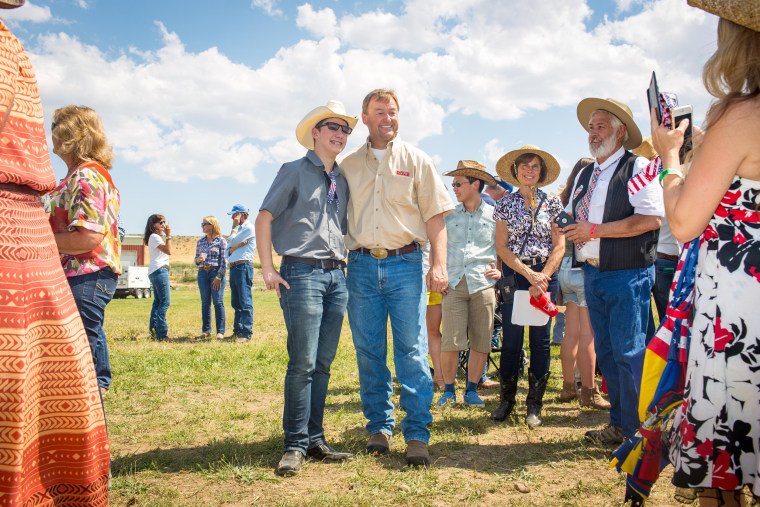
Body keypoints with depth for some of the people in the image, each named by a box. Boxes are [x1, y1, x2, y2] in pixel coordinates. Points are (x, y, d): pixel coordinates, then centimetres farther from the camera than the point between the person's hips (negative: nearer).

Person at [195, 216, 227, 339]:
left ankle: (220, 331, -3)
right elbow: (196, 261, 19)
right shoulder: (200, 242, 15)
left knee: (218, 302, -8)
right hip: (202, 273, 5)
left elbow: (224, 260, -5)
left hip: (216, 272, -5)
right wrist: (198, 260, -5)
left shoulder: (221, 241, 0)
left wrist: (219, 276, -13)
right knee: (205, 302, 5)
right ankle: (206, 330, 12)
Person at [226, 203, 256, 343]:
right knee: (236, 302, 12)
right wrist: (238, 245, -7)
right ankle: (238, 330, 19)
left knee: (245, 302, -10)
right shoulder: (239, 229, 23)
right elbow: (229, 251, 14)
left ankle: (247, 333, -10)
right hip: (233, 267, 10)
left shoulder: (249, 228, -5)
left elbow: (231, 241, -10)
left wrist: (235, 226, 4)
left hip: (243, 267, -10)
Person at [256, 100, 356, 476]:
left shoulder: (343, 180, 19)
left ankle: (315, 440, 18)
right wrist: (267, 267, -9)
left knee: (323, 363, 8)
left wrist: (346, 266, 14)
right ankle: (296, 445, 4)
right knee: (303, 363, -8)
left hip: (337, 276, 6)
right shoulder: (295, 171, 3)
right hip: (302, 272, -5)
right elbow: (264, 217, -1)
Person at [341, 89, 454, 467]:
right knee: (368, 351, 6)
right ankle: (379, 427, 19)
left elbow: (435, 215, 4)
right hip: (361, 265, 2)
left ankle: (417, 433, 3)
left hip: (405, 263, -2)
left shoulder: (416, 161, 8)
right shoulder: (348, 165, 13)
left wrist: (438, 265, -7)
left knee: (412, 350, -5)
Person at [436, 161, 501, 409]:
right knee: (450, 342, -6)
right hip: (454, 284, 1)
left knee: (481, 342, 2)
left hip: (483, 284, 0)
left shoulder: (494, 215, 8)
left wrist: (501, 270, 4)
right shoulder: (449, 215, 12)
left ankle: (471, 390, 18)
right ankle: (449, 390, 12)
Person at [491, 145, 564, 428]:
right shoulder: (505, 204, 7)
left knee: (540, 339, 2)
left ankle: (534, 404, 12)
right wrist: (528, 273, -12)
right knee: (511, 339, 0)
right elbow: (501, 247, 0)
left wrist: (542, 277, -12)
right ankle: (507, 399, 13)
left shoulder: (552, 203, 6)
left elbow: (559, 246, 1)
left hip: (546, 275, 0)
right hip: (513, 274, 0)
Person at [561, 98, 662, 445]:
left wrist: (595, 230, -19)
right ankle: (618, 424, 23)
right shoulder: (585, 174, 18)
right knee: (606, 352, 12)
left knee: (628, 352, -6)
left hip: (627, 275, -7)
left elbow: (651, 219, -19)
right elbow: (571, 218, 27)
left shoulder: (638, 167, -6)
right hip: (592, 274, 8)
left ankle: (635, 432, 6)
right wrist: (568, 227, 5)